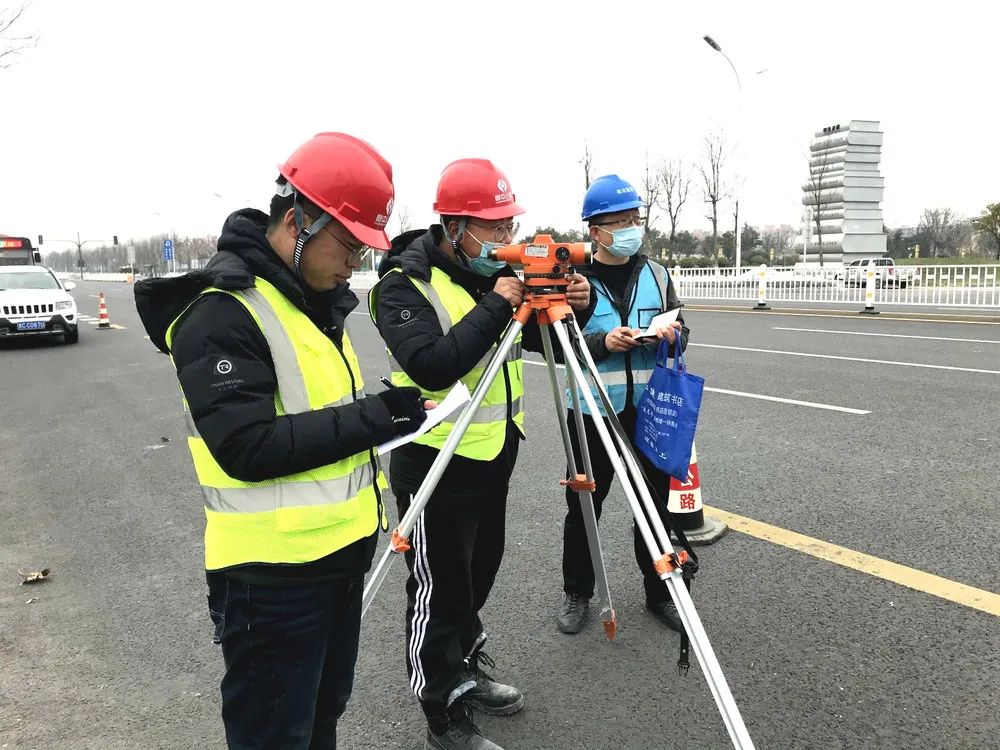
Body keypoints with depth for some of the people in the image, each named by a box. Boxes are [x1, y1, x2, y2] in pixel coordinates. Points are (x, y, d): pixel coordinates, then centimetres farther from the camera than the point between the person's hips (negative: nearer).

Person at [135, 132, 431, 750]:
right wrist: (373, 416, -23)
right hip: (273, 573, -8)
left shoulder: (318, 298, 11)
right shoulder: (222, 311, -18)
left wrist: (387, 416, 7)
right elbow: (248, 447, -25)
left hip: (342, 550, 9)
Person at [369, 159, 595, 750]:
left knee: (478, 574, 22)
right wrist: (494, 306, -27)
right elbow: (433, 366, -30)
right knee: (441, 591, 6)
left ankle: (467, 673, 44)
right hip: (436, 463, -8)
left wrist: (575, 306, -9)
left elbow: (541, 341, 10)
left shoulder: (495, 271, 6)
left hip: (493, 454, 8)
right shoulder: (405, 283, -16)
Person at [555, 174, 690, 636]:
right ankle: (576, 593, 27)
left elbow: (681, 333, 10)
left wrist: (673, 336, -13)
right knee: (583, 505, 8)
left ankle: (659, 592, 31)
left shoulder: (656, 275, 7)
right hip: (592, 411, -3)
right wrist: (603, 343, -22)